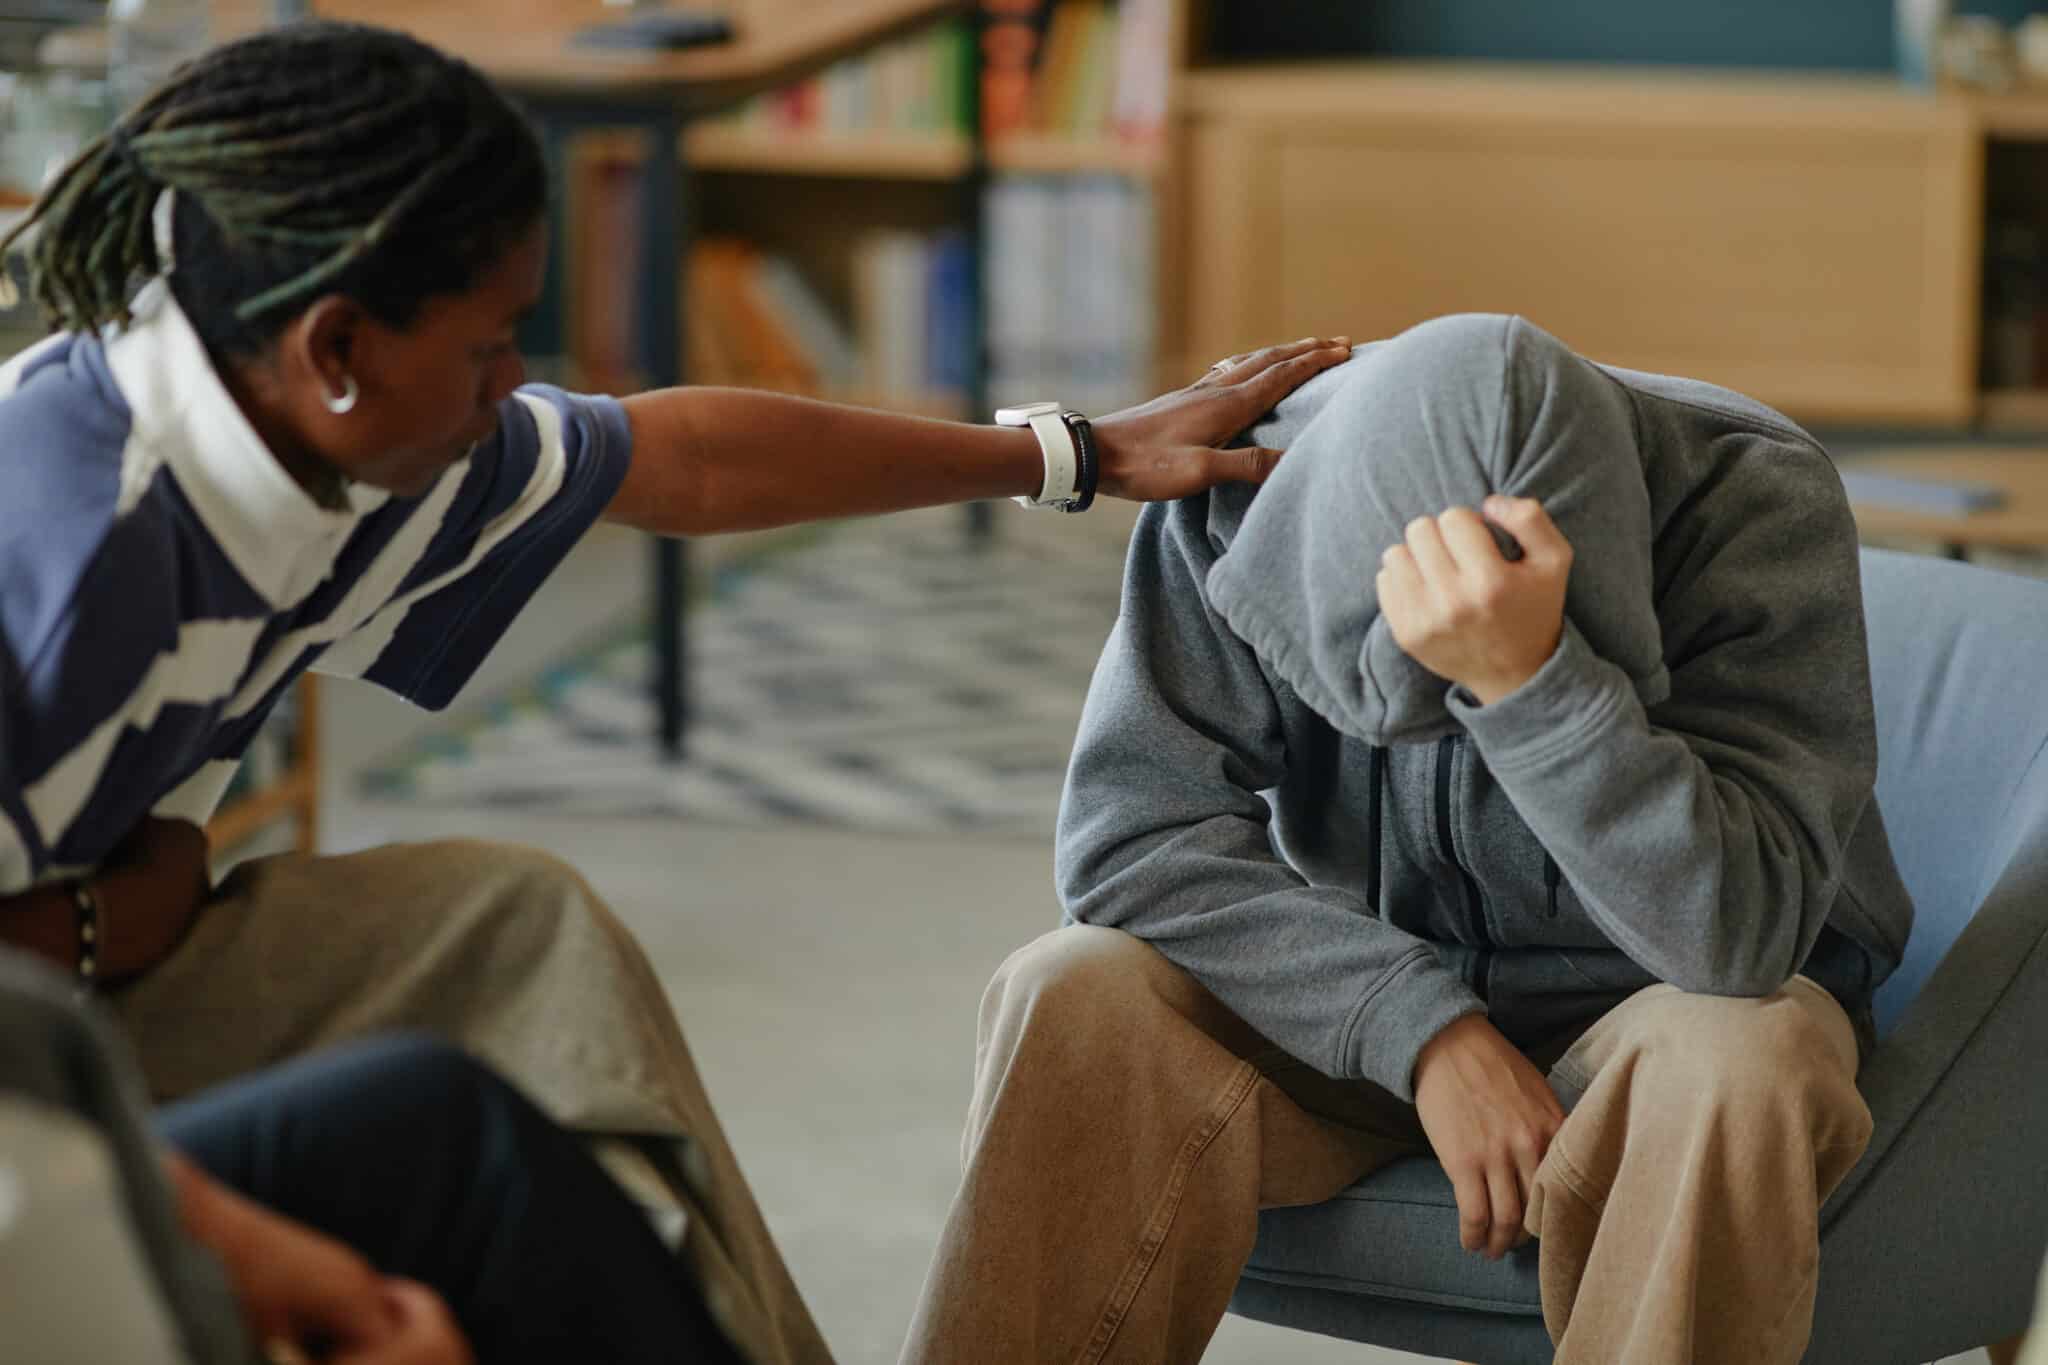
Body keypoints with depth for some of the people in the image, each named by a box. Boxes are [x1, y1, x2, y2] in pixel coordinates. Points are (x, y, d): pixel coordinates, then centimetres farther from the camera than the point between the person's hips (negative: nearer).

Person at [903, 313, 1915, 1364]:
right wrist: (1424, 1029, -27)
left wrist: (1528, 681, -47)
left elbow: (1737, 930, -33)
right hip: (1365, 992, 2)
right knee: (1071, 1003, -25)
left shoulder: (1760, 503, -25)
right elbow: (1131, 834, -18)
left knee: (1735, 1064, -37)